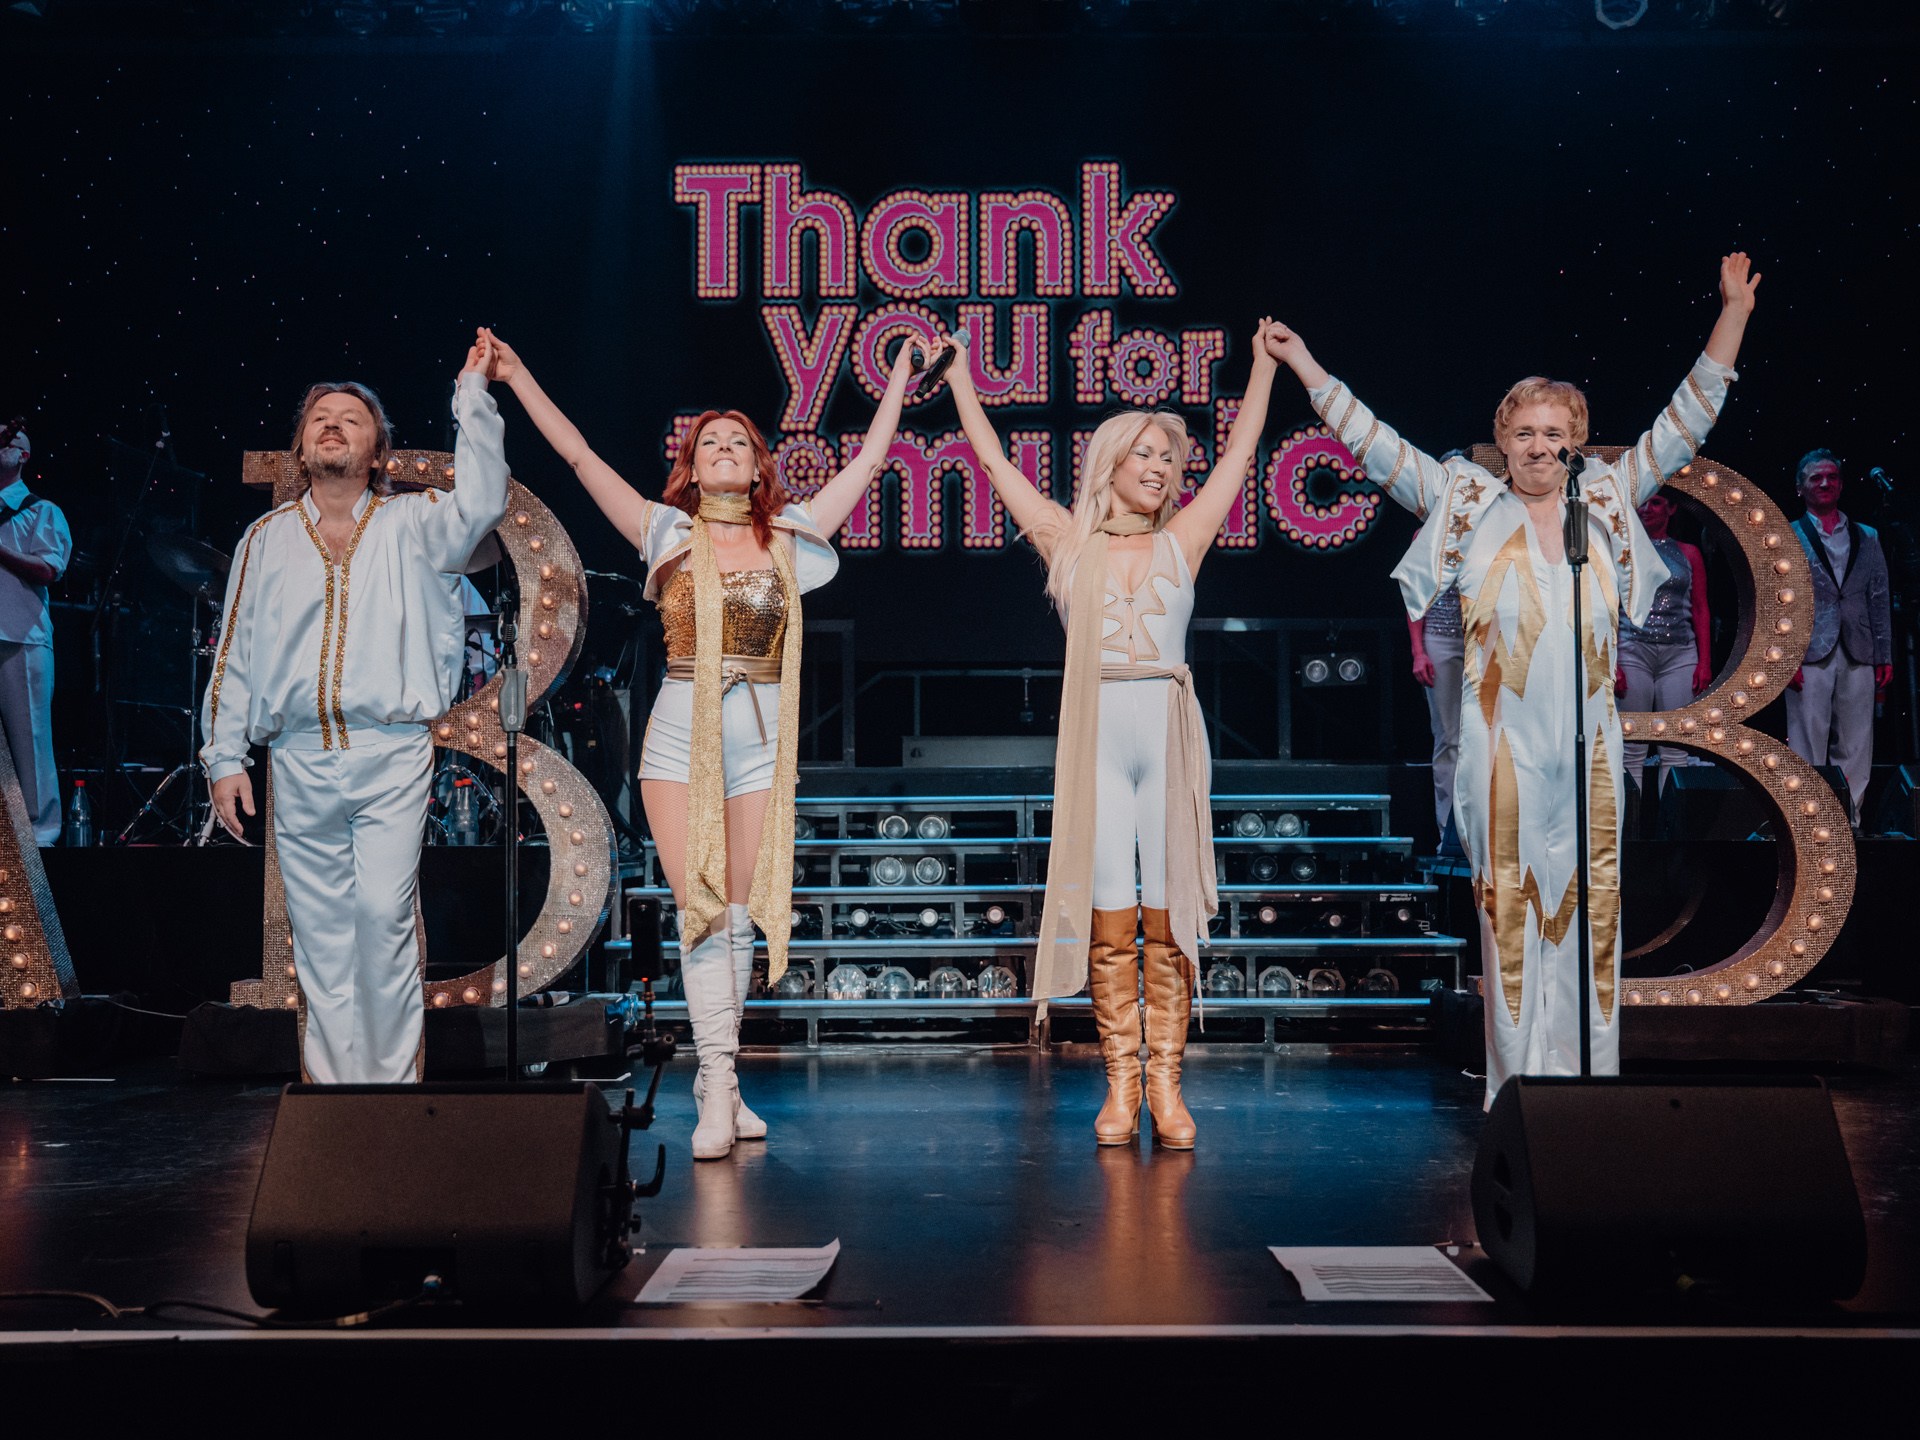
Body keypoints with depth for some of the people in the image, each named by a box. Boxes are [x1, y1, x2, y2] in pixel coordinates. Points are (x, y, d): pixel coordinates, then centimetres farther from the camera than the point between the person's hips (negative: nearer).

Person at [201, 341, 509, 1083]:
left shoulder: (412, 524, 7)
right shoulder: (267, 538, 14)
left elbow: (480, 502, -14)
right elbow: (234, 655, 13)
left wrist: (471, 395, -14)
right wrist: (225, 757, 7)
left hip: (392, 753, -3)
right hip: (300, 761, 3)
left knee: (384, 915, -9)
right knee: (318, 931, 5)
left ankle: (392, 1077, 2)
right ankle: (335, 1079, 14)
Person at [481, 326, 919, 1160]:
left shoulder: (789, 538, 9)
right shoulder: (668, 534, 8)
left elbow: (869, 461, 14)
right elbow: (579, 456, 7)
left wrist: (901, 372, 19)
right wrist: (518, 378, 6)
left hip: (761, 738, 1)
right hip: (681, 732, -1)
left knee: (736, 915, 4)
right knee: (701, 909, -8)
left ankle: (718, 1086, 12)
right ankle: (719, 1085, -7)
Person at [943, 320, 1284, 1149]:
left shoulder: (1181, 544, 11)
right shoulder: (1070, 542, 9)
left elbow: (1241, 453, 17)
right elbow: (994, 462, 13)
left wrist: (1265, 364, 21)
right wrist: (960, 376, 17)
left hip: (1170, 732, 1)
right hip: (1096, 735, -1)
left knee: (1168, 915, 1)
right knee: (1109, 917, 0)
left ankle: (1166, 1083, 7)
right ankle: (1120, 1086, 8)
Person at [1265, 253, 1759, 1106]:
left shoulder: (1608, 501, 11)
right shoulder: (1468, 504, 5)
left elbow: (1686, 422, 13)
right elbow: (1372, 444, 5)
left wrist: (1733, 313, 10)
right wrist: (1304, 366, 3)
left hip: (1589, 741, 2)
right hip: (1506, 742, -2)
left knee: (1592, 904, 4)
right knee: (1508, 904, 1)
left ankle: (1590, 1081, 13)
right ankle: (1517, 1079, 9)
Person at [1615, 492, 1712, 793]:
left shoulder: (1688, 553, 12)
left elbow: (1701, 611, 11)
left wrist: (1705, 663, 1)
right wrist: (1611, 663, -7)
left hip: (1680, 654, 2)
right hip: (1633, 651, -2)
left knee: (1676, 748, -1)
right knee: (1633, 749, -3)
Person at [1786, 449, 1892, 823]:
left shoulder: (1867, 537, 15)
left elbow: (1880, 600, 13)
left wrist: (1884, 657, 5)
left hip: (1858, 658, 3)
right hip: (1810, 655, -3)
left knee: (1855, 750, 4)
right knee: (1808, 749, -2)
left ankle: (1850, 823, 10)